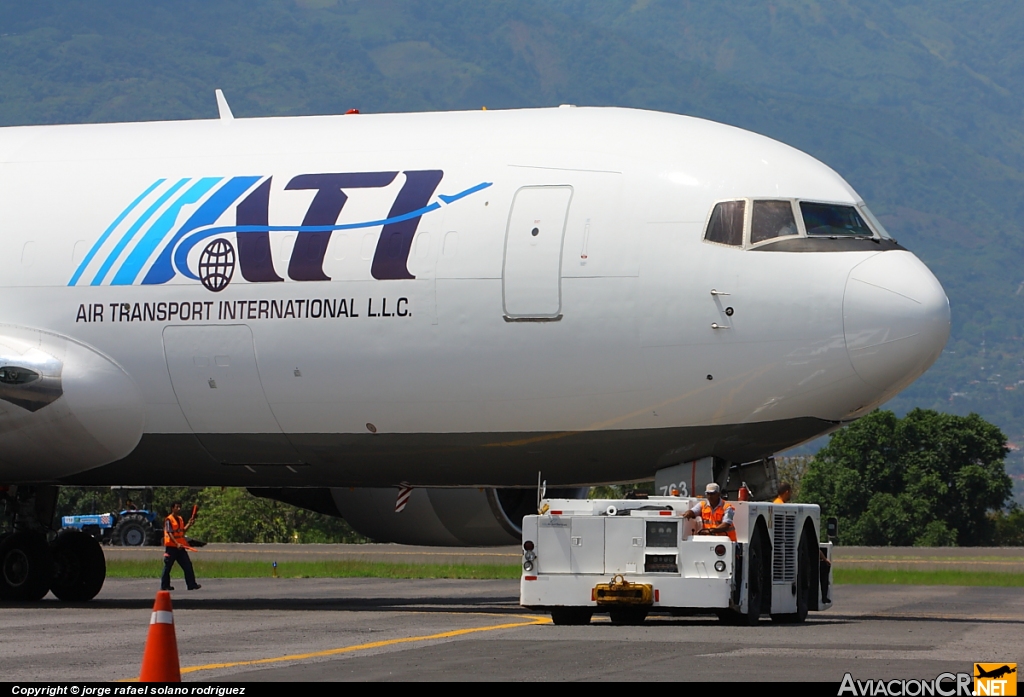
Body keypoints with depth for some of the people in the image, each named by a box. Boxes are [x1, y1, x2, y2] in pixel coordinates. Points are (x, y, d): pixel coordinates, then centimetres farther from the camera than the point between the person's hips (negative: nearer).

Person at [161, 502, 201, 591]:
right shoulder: (168, 520, -11)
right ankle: (164, 586, 9)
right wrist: (177, 544, -30)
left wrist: (189, 524, 5)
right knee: (167, 567, 1)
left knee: (188, 565, 2)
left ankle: (191, 585, 3)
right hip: (171, 547, -7)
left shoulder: (180, 519, 14)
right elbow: (169, 533, -19)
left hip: (180, 547, 7)